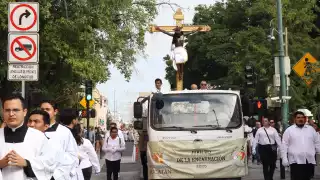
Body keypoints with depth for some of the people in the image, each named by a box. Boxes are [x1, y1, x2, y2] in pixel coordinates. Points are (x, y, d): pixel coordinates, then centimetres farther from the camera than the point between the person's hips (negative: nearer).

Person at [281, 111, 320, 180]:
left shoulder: (311, 129, 13)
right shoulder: (289, 130, 4)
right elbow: (284, 145, 1)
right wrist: (284, 159, -6)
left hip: (309, 160, 3)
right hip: (296, 160, -3)